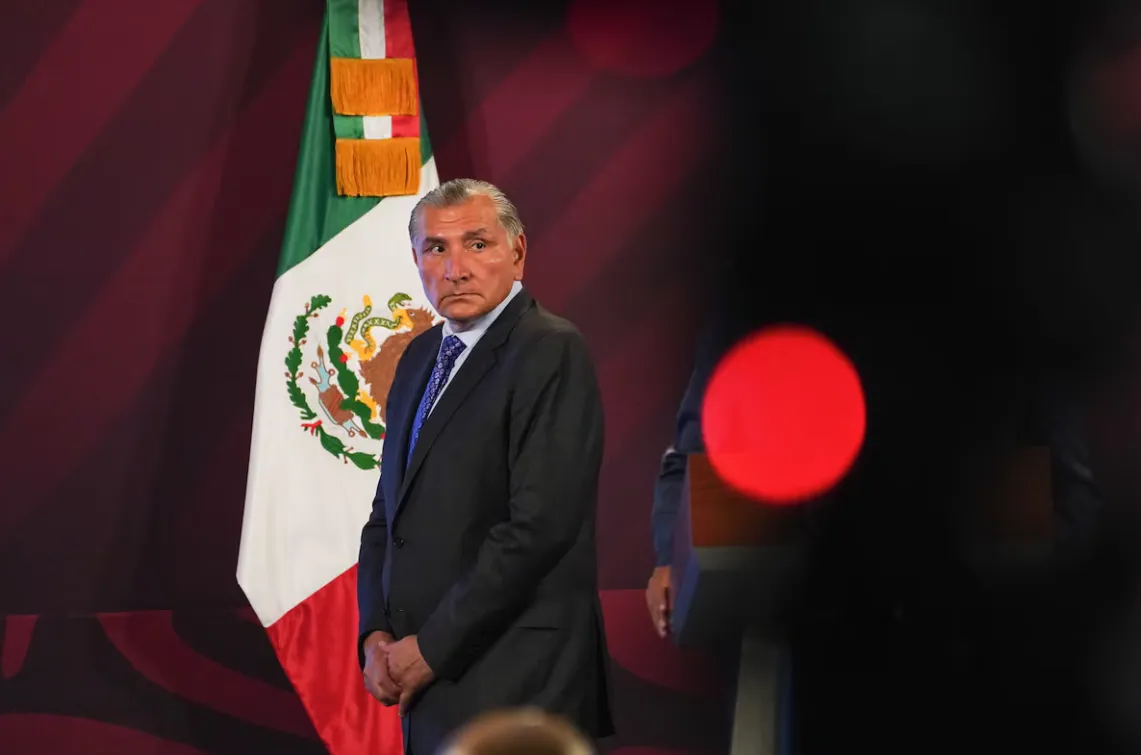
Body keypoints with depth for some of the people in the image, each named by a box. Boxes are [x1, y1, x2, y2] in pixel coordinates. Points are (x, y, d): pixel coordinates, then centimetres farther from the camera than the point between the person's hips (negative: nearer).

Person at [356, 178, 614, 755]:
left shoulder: (551, 351, -12)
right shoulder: (420, 357, 14)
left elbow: (540, 525, -19)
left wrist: (432, 648, -14)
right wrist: (376, 634, 2)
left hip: (510, 685, -7)